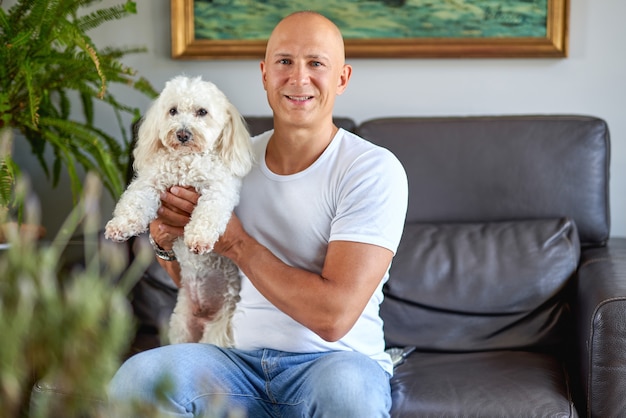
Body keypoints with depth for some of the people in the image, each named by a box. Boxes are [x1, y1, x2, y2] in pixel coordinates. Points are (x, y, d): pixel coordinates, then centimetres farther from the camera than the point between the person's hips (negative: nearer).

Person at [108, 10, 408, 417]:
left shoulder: (374, 169, -10)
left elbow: (334, 316, -20)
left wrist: (235, 241, -14)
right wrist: (166, 241, -3)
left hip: (340, 359, -3)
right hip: (242, 360, 3)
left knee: (345, 384, -39)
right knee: (138, 375, -26)